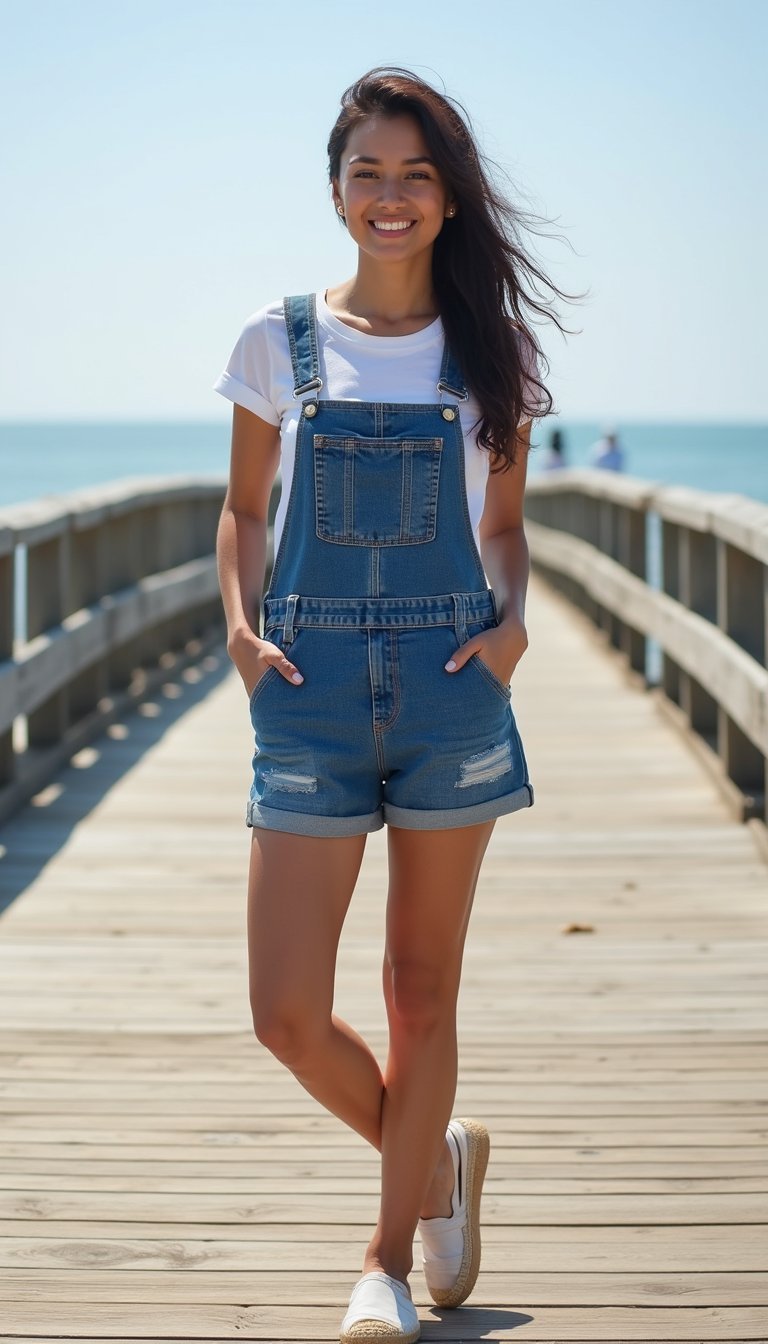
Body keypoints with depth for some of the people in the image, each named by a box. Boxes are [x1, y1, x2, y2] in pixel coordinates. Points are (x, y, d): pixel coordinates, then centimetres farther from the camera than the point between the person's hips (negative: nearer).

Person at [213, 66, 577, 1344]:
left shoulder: (492, 353, 5)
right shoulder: (281, 341, 4)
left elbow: (504, 524, 12)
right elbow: (243, 509, 12)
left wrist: (512, 618, -7)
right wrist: (240, 625, -4)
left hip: (452, 682, 0)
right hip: (311, 687, 0)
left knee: (422, 991, 8)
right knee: (287, 1014, -4)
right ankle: (436, 1157, 26)